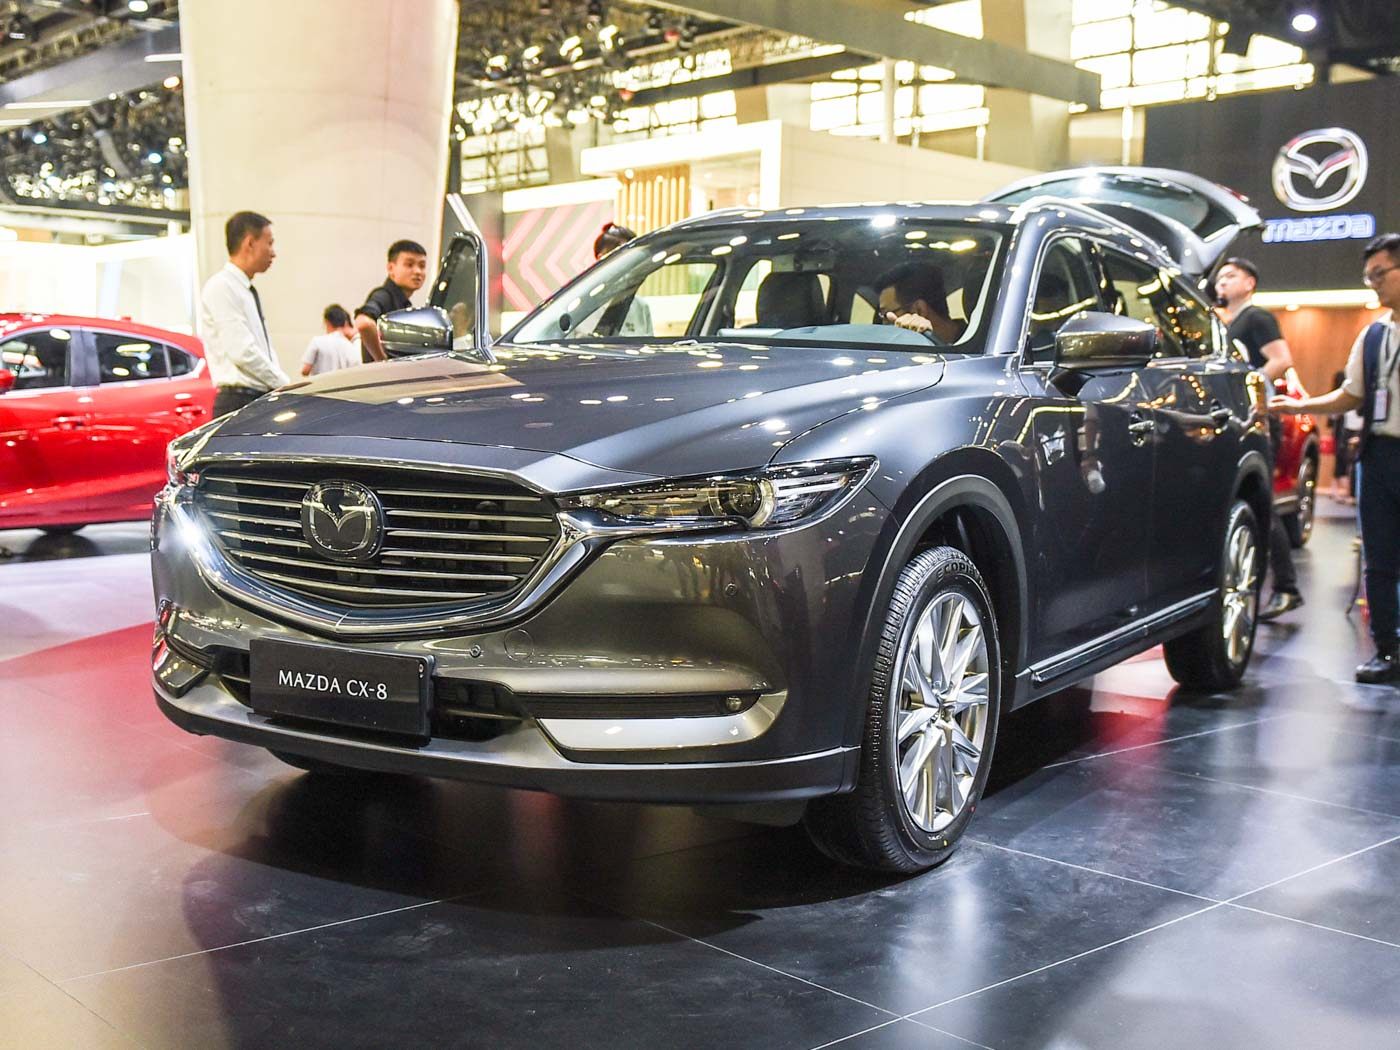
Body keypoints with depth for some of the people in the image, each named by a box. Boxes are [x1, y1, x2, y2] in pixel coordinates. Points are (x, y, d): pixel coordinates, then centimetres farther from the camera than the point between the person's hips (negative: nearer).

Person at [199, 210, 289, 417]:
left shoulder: (250, 291, 21)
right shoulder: (220, 287, -8)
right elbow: (242, 352, -16)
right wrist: (285, 385, -10)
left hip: (263, 399, 9)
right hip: (239, 402, -9)